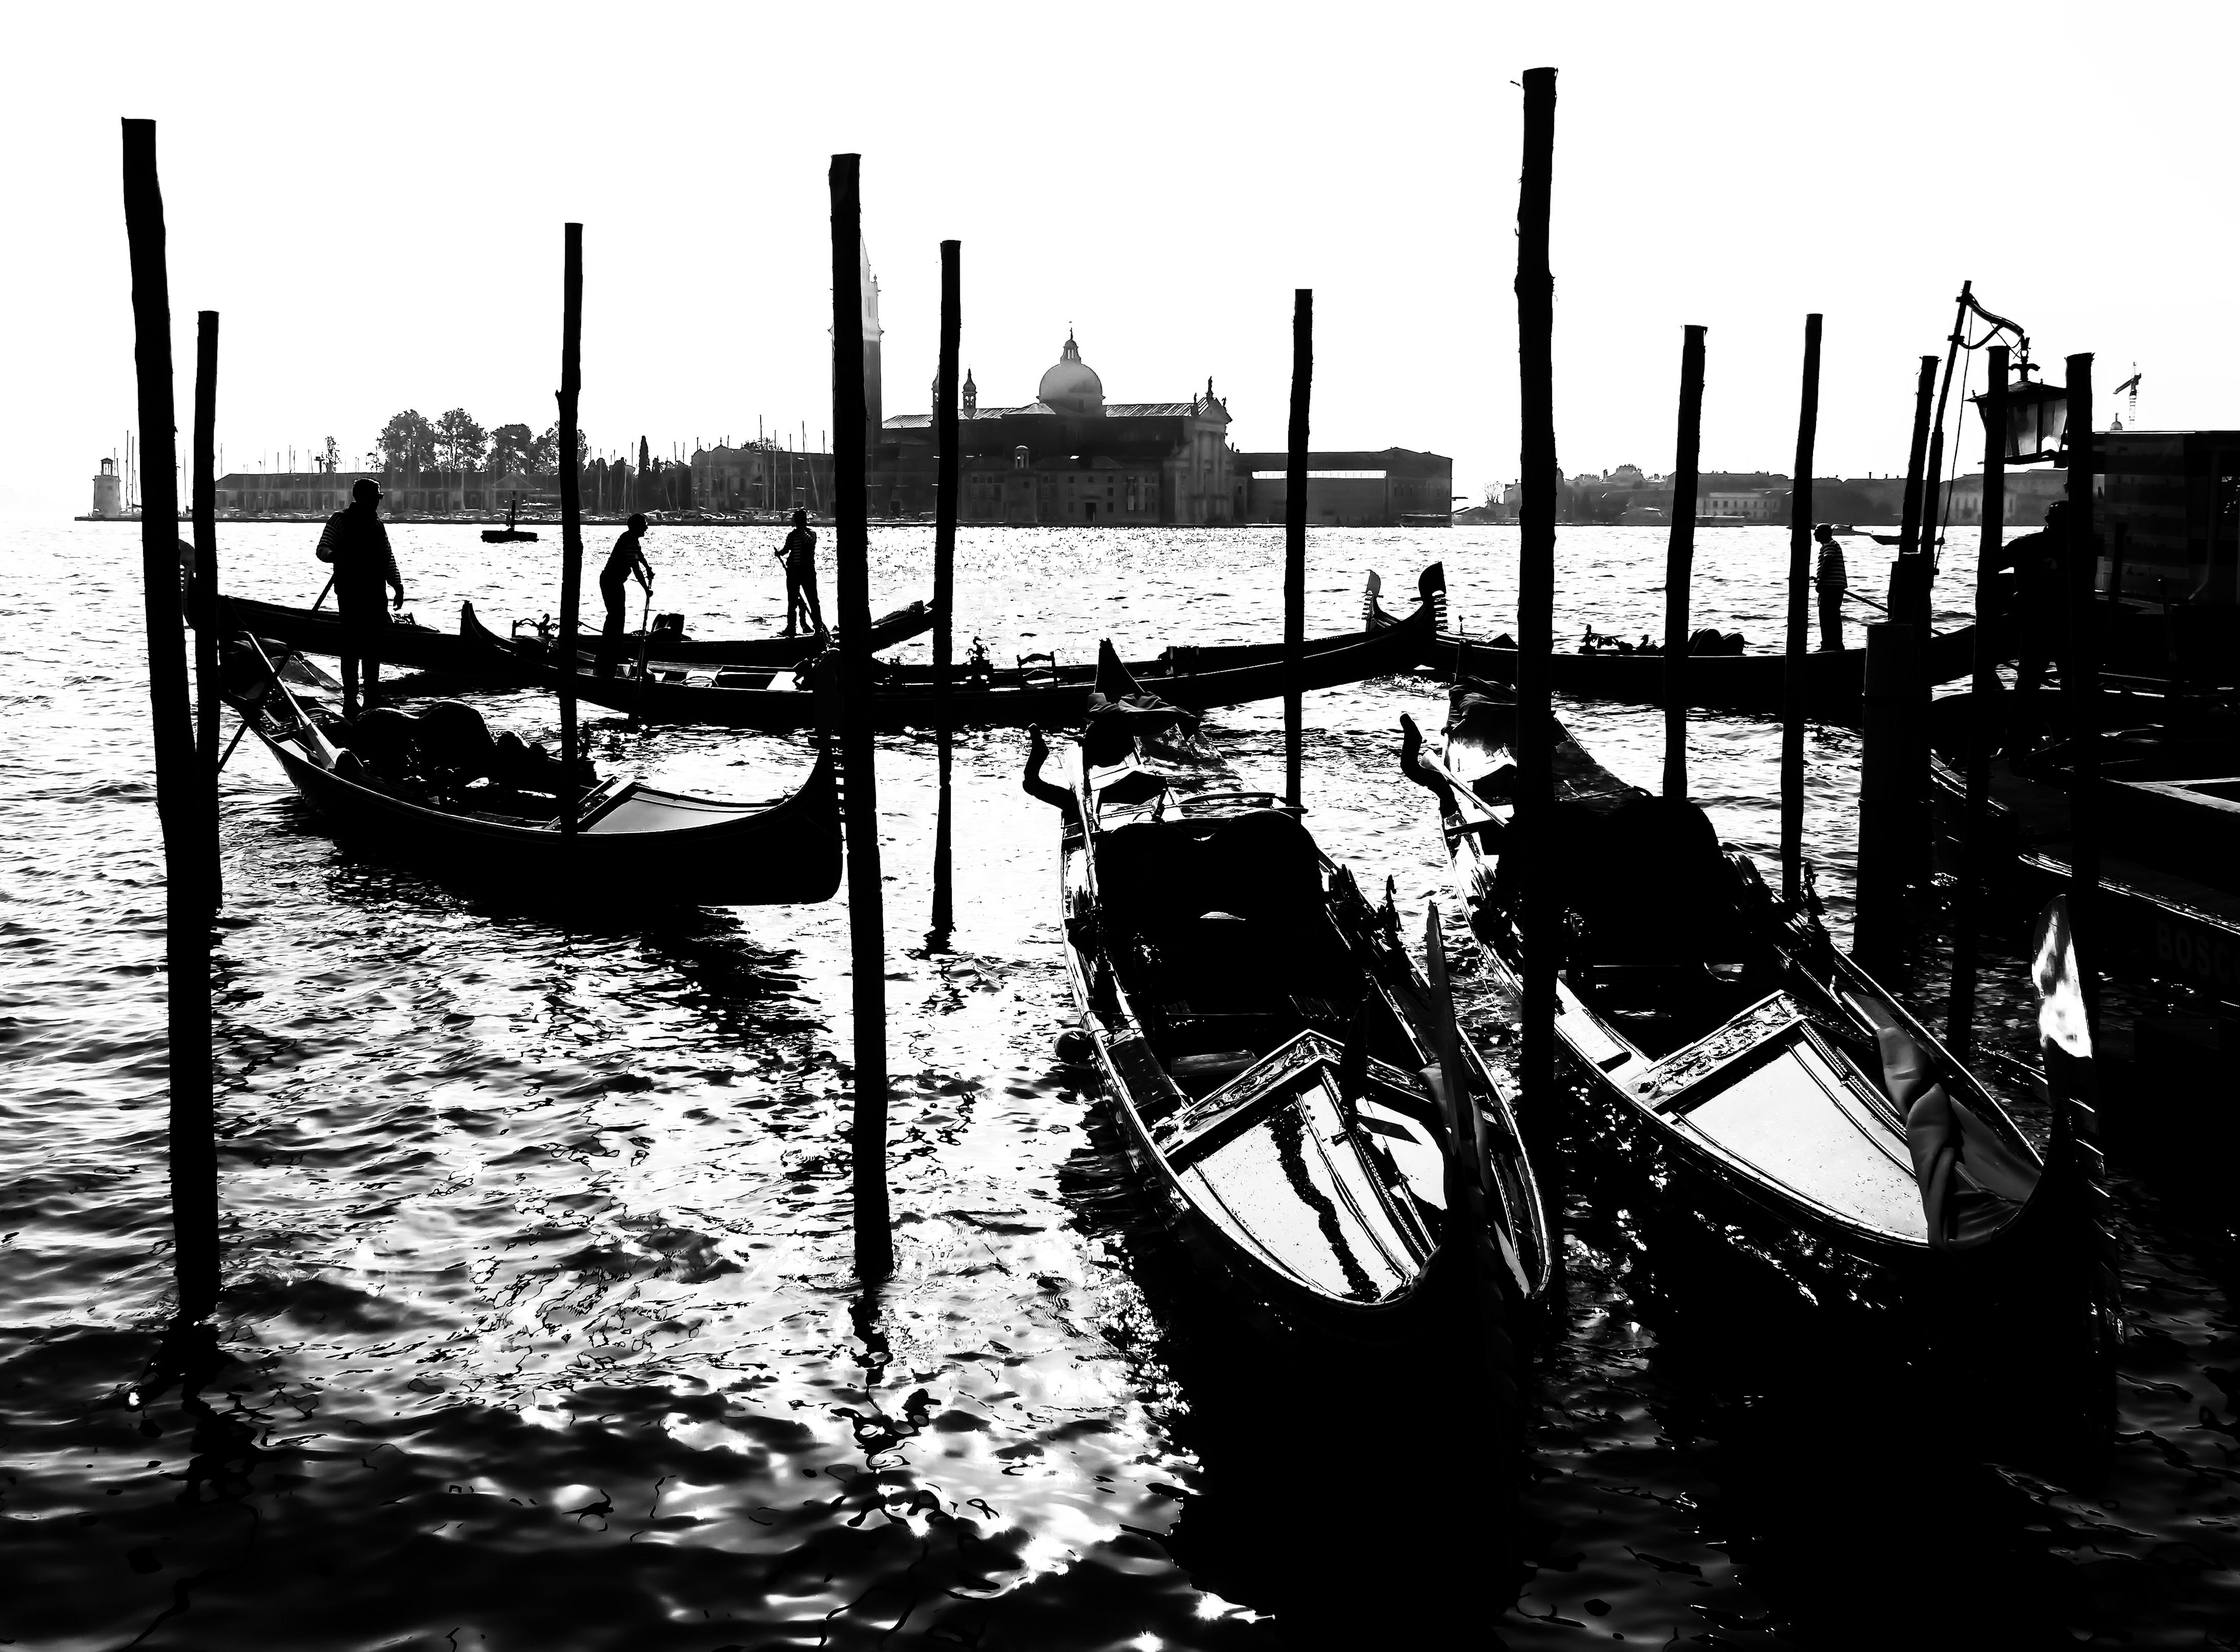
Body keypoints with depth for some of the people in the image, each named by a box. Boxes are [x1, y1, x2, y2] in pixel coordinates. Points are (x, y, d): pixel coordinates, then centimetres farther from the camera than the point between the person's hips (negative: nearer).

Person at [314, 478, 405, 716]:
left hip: (375, 592, 6)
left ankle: (371, 701, 11)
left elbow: (388, 559, 21)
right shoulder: (340, 520, -2)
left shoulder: (377, 524, 17)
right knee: (352, 645, -9)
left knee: (373, 648, 6)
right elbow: (322, 549, -9)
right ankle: (350, 701, -8)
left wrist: (397, 585, 11)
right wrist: (335, 556, -32)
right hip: (350, 592, -6)